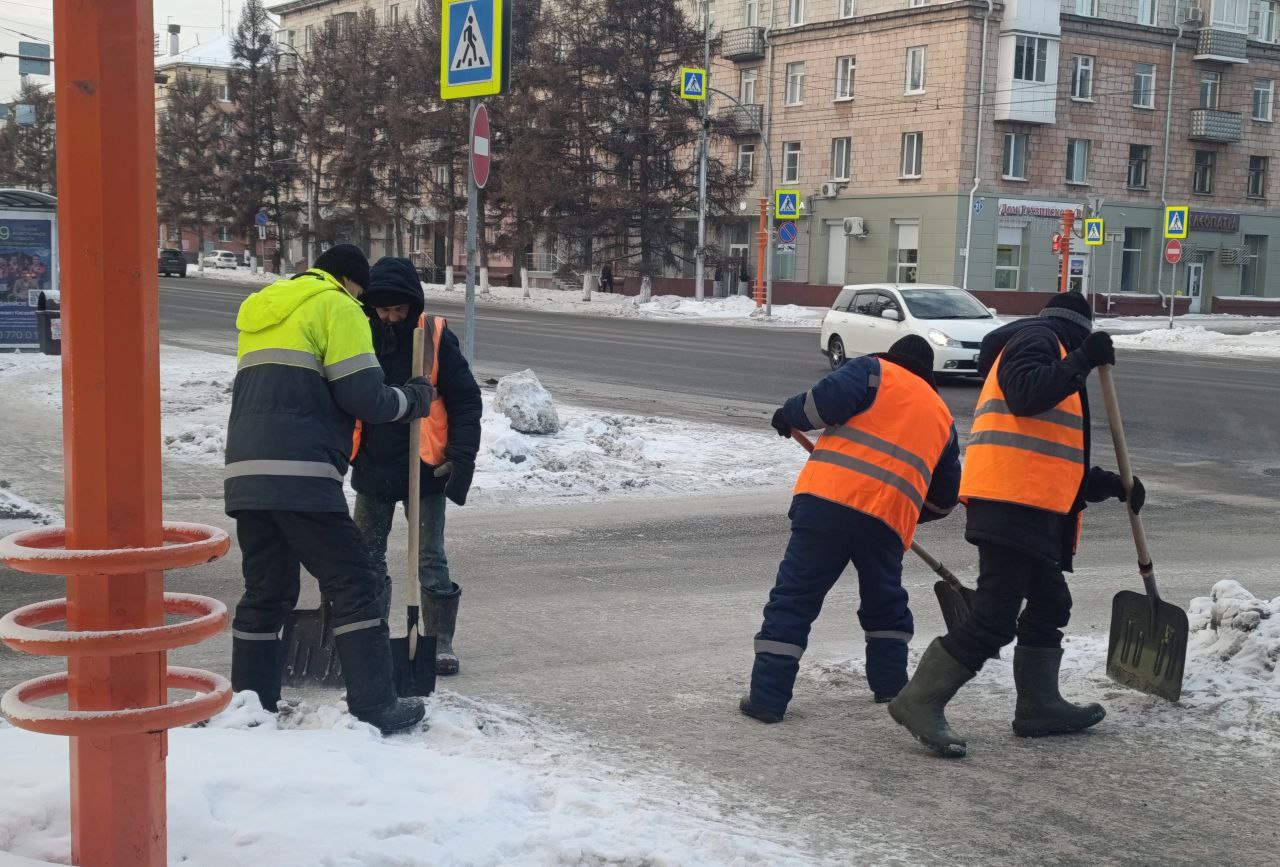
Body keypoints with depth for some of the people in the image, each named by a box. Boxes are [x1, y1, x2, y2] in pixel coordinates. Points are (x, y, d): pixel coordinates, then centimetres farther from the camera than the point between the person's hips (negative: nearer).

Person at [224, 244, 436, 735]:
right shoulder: (336, 307, 1)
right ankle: (374, 708, -3)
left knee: (266, 590, 15)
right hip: (300, 474, -8)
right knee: (353, 585, -2)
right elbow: (363, 396, -7)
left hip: (245, 471, 8)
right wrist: (415, 398, 10)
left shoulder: (261, 312, 26)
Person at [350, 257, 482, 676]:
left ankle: (440, 642, 12)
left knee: (430, 561, -1)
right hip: (371, 468, 4)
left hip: (424, 468, -4)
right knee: (366, 556, 11)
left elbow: (465, 400, -6)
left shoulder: (435, 338, -9)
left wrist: (461, 457, -12)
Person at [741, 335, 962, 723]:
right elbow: (943, 496, 31)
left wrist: (789, 415, 11)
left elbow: (827, 400, -7)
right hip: (890, 518, 4)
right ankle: (890, 684, 31)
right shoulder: (942, 416, 28)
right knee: (885, 604, 27)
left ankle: (767, 698, -2)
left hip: (828, 500, -3)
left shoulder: (874, 370, 14)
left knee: (793, 598, 0)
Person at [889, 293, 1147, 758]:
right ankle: (920, 701, -8)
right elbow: (1025, 396, -23)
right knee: (995, 618, -12)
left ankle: (1039, 706, 28)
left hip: (1036, 510, 11)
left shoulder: (1050, 357, 30)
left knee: (1049, 604, 19)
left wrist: (1109, 484, 19)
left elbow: (1055, 463, 28)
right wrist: (1082, 361, -21)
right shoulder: (1034, 339, 1)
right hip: (1010, 505, -11)